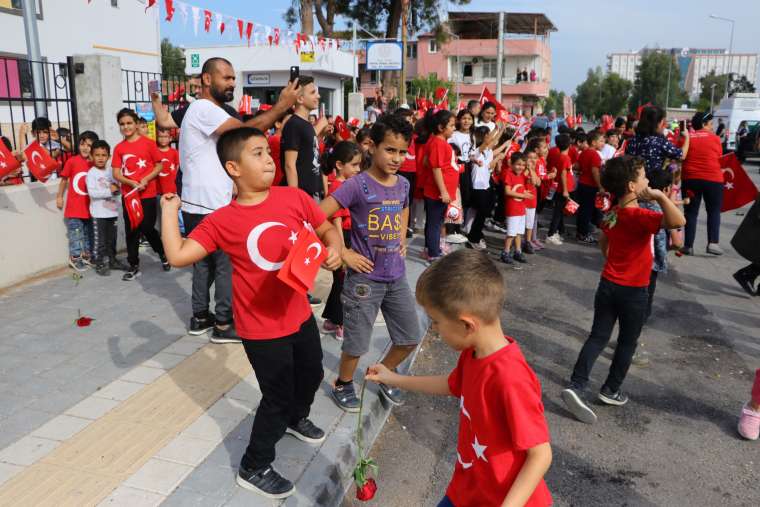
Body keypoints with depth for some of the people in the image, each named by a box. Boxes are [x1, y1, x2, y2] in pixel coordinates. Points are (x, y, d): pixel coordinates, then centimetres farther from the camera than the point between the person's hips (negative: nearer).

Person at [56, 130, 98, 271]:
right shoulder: (72, 161, -8)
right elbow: (64, 179, 2)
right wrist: (59, 196, 5)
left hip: (90, 206, 3)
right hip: (74, 206, -3)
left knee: (89, 233, 16)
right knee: (75, 233, 5)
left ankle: (87, 256, 31)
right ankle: (75, 258, 17)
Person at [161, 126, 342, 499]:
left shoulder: (294, 198, -7)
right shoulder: (222, 221, -14)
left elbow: (327, 229, 5)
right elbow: (177, 256, -16)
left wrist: (334, 250, -15)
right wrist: (169, 210, -9)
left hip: (299, 314, 5)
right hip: (261, 327, -5)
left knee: (312, 374, 26)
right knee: (278, 395, 6)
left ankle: (296, 418, 60)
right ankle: (253, 468, 31)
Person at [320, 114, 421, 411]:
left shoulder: (403, 184, 3)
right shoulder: (357, 184, -16)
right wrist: (343, 253, -17)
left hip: (396, 276, 6)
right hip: (365, 278, -6)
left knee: (410, 338, 14)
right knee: (357, 344, 6)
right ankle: (342, 385, 34)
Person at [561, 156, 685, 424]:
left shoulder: (612, 214, 2)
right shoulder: (640, 216, -22)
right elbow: (677, 221, -38)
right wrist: (660, 196, -36)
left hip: (608, 285, 6)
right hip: (634, 291, -6)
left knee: (598, 337, 7)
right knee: (627, 342, 13)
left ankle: (576, 386, -4)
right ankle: (611, 390, 24)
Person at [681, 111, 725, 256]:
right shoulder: (714, 138, 1)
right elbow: (719, 157, 7)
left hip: (691, 178, 1)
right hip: (712, 179, -1)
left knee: (691, 212, 7)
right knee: (714, 211, 11)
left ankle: (688, 246, 5)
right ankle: (713, 243, 0)